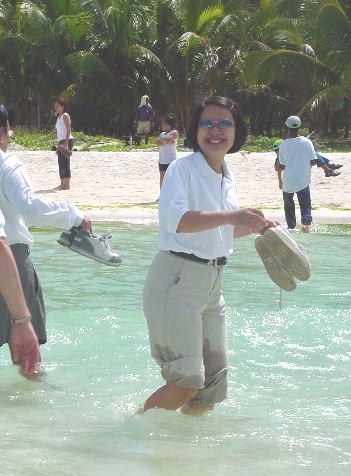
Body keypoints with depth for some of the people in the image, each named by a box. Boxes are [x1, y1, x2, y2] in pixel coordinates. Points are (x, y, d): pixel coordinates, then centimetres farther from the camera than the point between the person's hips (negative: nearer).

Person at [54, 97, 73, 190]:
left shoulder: (65, 116, -7)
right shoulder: (59, 117, 20)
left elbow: (68, 129, -16)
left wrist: (66, 142, -25)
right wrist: (59, 146, 20)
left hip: (67, 140, -10)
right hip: (61, 141, 10)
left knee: (65, 162, -11)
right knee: (61, 163, 10)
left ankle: (67, 185, -11)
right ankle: (62, 184, 14)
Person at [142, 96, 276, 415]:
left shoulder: (228, 178, 11)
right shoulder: (183, 168, -13)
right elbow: (175, 219, -31)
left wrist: (254, 227, 16)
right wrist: (230, 216, -39)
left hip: (212, 284, 8)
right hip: (177, 281, -8)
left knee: (213, 381, 14)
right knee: (187, 382, -9)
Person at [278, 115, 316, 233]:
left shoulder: (284, 145, -8)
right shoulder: (307, 142, -5)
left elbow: (282, 166, -6)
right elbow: (313, 161, -4)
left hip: (288, 182, 0)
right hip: (303, 181, 0)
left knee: (288, 206, 16)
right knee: (305, 205, 5)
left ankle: (291, 227, 15)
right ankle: (306, 221, -21)